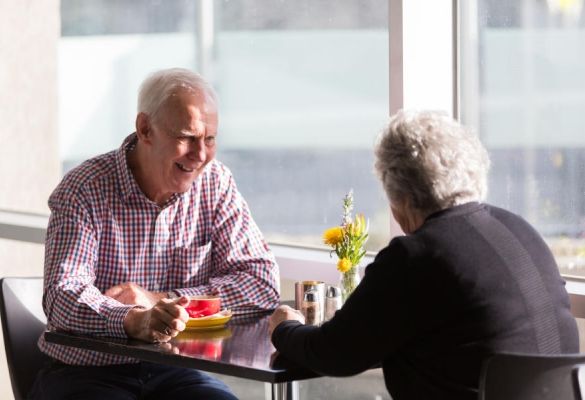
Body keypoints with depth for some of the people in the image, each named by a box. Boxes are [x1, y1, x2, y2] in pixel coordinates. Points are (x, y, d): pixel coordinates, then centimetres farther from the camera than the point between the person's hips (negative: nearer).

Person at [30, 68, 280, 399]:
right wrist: (134, 321, -42)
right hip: (88, 372, -3)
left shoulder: (216, 183, 2)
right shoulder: (84, 189, -10)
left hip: (174, 371, 3)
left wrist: (162, 300, -15)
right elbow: (63, 297, -21)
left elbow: (263, 282, -3)